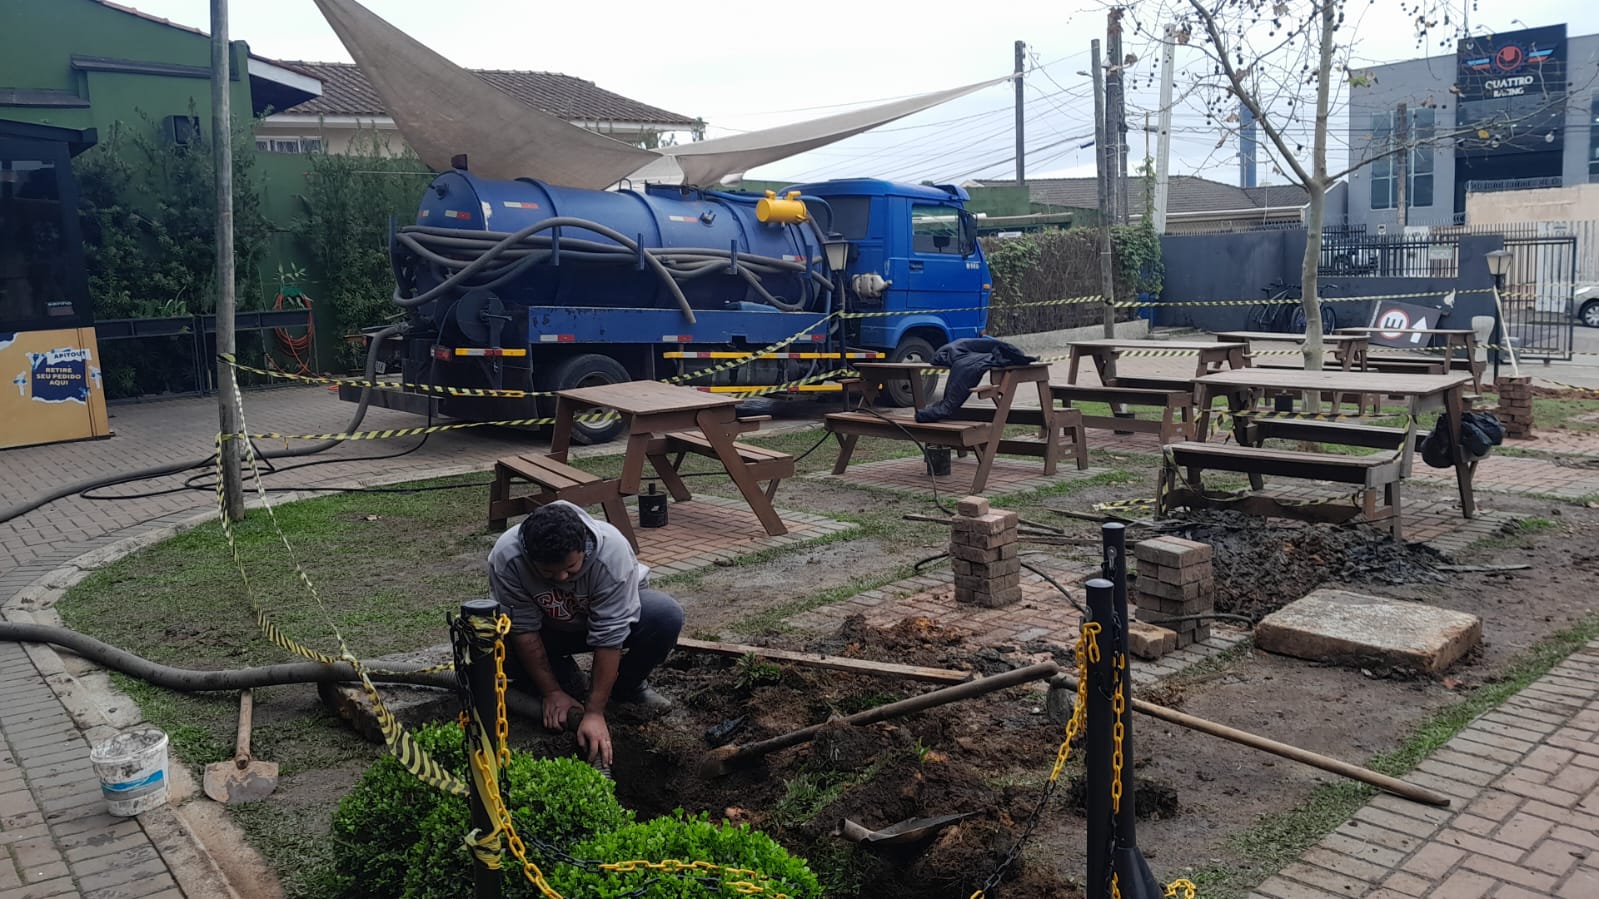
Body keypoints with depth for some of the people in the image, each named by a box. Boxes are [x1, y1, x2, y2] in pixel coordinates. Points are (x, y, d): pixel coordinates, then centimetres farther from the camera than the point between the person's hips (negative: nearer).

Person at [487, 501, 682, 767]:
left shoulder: (612, 550, -37)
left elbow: (609, 637, -34)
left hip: (616, 612, -1)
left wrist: (595, 712, -33)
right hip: (547, 628, 2)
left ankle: (626, 685, -4)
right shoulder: (505, 556, -32)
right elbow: (524, 630, -23)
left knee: (667, 616, -31)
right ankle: (564, 676, 1)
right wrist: (552, 692, -22)